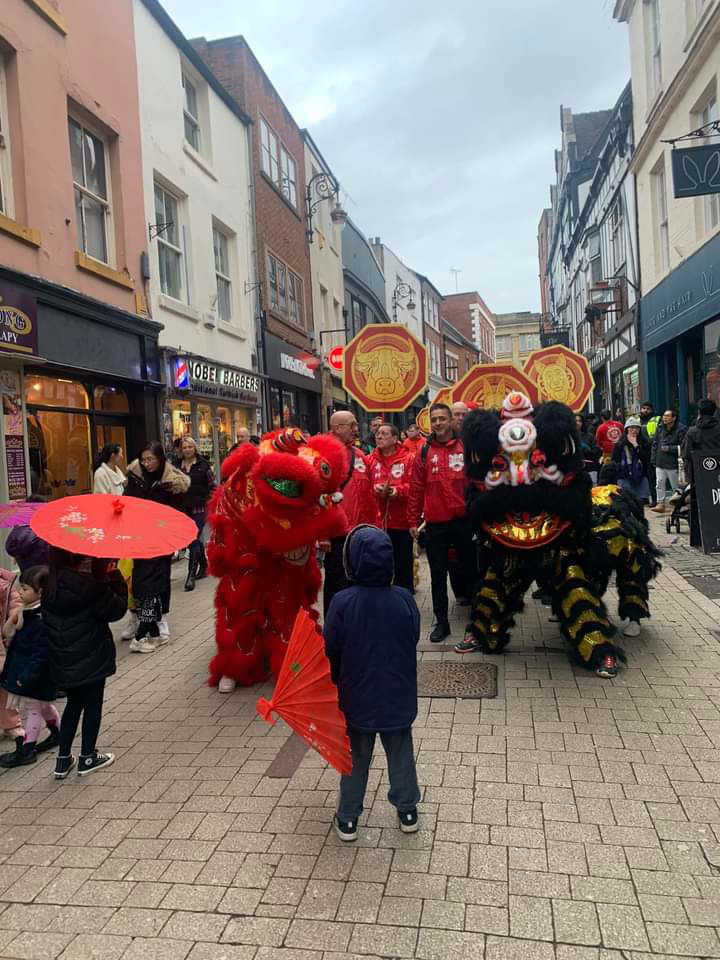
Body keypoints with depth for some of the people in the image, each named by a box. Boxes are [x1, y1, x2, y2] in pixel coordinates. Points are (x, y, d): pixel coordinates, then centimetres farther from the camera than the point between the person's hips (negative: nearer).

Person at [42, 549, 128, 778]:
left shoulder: (50, 583, -3)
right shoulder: (88, 585, -24)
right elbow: (116, 609, -15)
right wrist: (115, 579, -10)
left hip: (63, 659, 6)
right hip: (91, 657, -6)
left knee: (73, 704, 22)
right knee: (93, 705, 12)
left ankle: (63, 759, 26)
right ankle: (87, 758, 25)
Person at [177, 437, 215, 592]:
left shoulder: (203, 464, -1)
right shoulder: (178, 465, 7)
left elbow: (211, 485, 0)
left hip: (200, 507, -4)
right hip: (185, 508, 4)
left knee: (194, 539, -11)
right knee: (195, 538, 14)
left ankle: (191, 575, -10)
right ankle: (204, 566, 33)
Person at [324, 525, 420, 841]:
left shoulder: (342, 602, -20)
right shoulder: (405, 600, -14)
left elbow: (331, 651, -11)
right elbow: (413, 641, -1)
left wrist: (337, 682, 8)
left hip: (357, 697, -1)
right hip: (398, 696, 1)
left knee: (356, 758, 16)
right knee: (401, 754, 20)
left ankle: (348, 819, 28)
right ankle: (407, 810, 34)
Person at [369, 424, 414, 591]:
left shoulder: (408, 458, -1)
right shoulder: (371, 460, 8)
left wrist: (397, 490, -24)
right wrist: (375, 489, -18)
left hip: (402, 522, -2)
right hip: (377, 522, 2)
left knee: (403, 566, 7)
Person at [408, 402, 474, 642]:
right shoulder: (424, 452, 4)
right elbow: (416, 489, 4)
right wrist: (413, 521, 2)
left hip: (463, 520, -1)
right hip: (435, 523, 1)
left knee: (469, 567, 12)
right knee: (438, 574, 7)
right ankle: (441, 621, 18)